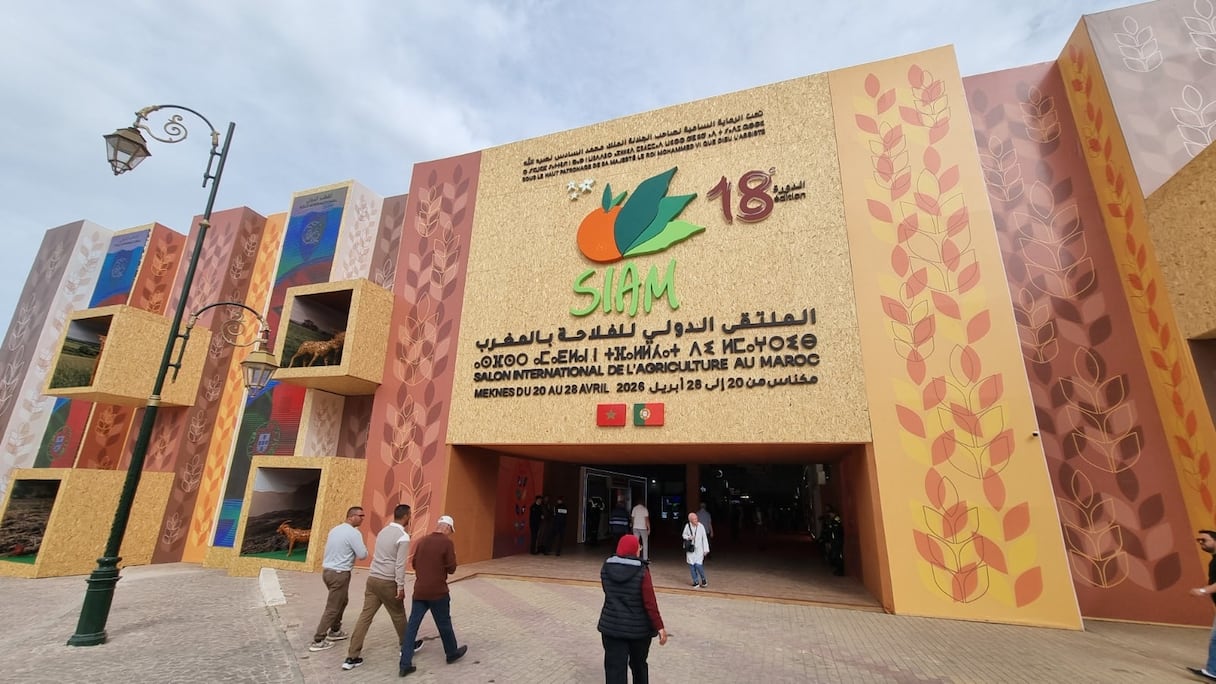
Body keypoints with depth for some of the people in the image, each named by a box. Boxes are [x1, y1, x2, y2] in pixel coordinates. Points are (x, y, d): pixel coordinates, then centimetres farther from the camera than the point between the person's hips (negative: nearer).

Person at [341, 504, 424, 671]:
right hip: (388, 582, -7)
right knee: (398, 615, 12)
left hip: (372, 578, 7)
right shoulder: (403, 537, -16)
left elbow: (377, 556, 15)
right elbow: (400, 565, -18)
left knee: (365, 616, 8)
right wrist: (401, 587, -11)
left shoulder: (383, 531, 9)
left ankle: (352, 657, 9)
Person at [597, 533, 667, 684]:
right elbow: (650, 603, -16)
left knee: (615, 668, 5)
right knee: (638, 665, 22)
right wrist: (659, 626, -9)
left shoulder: (606, 568, -4)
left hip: (612, 626, 2)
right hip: (639, 628, -2)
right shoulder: (641, 571, -16)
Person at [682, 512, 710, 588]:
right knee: (691, 565, 2)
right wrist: (688, 537, -13)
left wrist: (706, 549, -4)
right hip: (690, 548, 2)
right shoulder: (687, 526, -7)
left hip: (699, 548, -2)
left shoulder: (701, 526, -12)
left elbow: (704, 538, -5)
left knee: (698, 565, -11)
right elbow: (683, 535, 8)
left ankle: (703, 579, 17)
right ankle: (696, 582, 19)